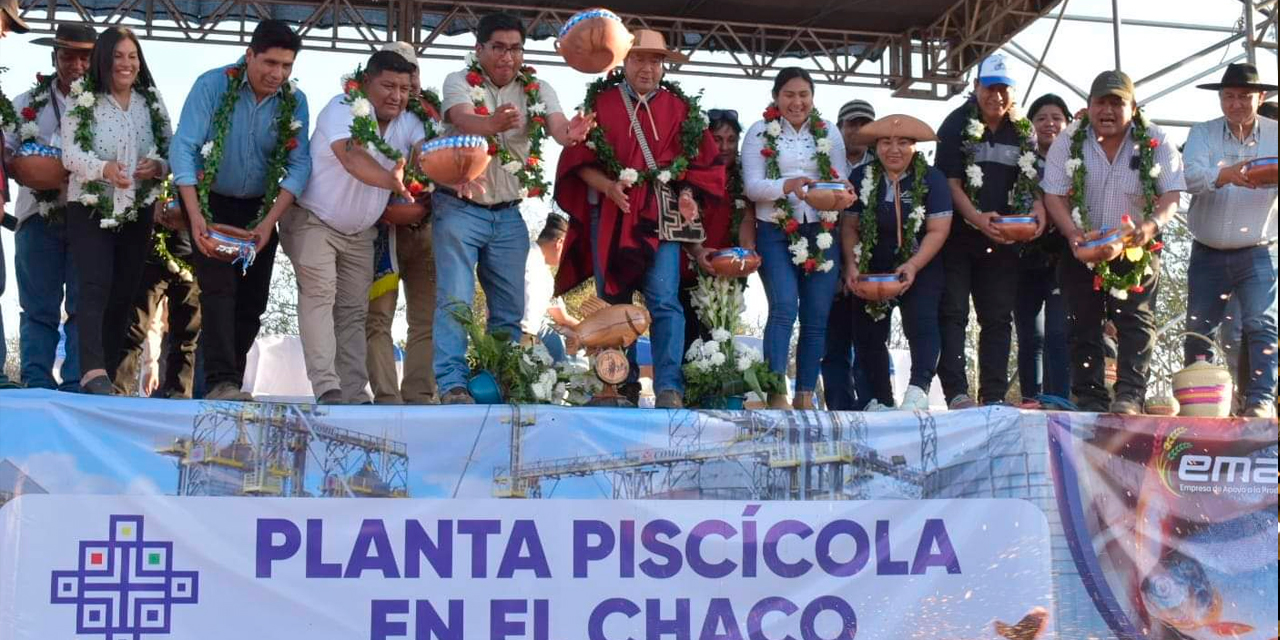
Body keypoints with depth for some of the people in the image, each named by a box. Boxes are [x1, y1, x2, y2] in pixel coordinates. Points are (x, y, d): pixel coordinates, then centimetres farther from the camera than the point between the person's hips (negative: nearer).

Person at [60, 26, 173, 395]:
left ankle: (109, 372, 14)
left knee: (124, 293, 7)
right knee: (95, 287, -17)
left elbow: (171, 152, 9)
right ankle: (93, 372, -28)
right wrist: (104, 168, -29)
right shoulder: (81, 100, -2)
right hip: (90, 209, -4)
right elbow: (70, 154, -11)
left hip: (137, 212, 4)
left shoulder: (152, 102, 8)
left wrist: (158, 166, -14)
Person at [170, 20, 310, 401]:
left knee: (253, 300, 3)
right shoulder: (213, 85, -16)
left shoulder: (295, 102, -6)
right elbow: (183, 148, -19)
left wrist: (269, 222, -20)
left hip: (258, 209, 4)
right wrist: (195, 216, -27)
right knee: (219, 289, -17)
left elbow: (299, 164, -9)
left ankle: (230, 381, 14)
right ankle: (220, 382, -22)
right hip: (210, 202, -4)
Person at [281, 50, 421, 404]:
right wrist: (393, 182, -56)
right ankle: (326, 388, -27)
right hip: (313, 220, -7)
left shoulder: (409, 123, -1)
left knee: (354, 310, 6)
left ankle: (354, 394, 8)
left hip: (360, 232, 7)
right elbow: (352, 157, -38)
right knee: (319, 294, -21)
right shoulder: (344, 109, -20)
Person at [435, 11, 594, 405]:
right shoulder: (460, 83, -7)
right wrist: (494, 124, -51)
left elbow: (557, 126, -15)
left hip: (509, 214, 4)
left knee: (510, 309, 8)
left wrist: (571, 133, -41)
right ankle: (453, 385, -9)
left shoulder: (537, 90, 3)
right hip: (460, 209, -4)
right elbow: (463, 121, -28)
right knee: (454, 302, -11)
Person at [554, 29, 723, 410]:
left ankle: (669, 389, -14)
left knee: (664, 301, -12)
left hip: (661, 218, -1)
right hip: (610, 216, 1)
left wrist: (689, 203, -4)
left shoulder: (681, 109, 10)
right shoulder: (600, 102, 6)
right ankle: (623, 385, 17)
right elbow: (578, 160, 2)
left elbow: (704, 165, 10)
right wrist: (609, 187, -13)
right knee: (613, 303, 6)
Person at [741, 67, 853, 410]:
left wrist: (844, 196, -16)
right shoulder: (760, 132, 4)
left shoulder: (829, 133, 12)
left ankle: (805, 396, 11)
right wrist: (787, 185, -24)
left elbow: (843, 180, 8)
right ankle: (776, 394, -18)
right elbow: (752, 186, -5)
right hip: (775, 232, -3)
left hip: (822, 233, 3)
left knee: (816, 318, 3)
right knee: (784, 307, -18)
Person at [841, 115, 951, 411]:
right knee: (868, 333, 2)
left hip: (920, 267, -3)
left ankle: (918, 391, -31)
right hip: (872, 268, 3)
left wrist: (913, 266, -23)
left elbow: (938, 230, -11)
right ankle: (881, 400, 11)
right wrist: (851, 264, -12)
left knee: (921, 320, -22)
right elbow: (849, 225, 3)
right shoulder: (861, 178, 2)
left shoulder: (931, 179, -5)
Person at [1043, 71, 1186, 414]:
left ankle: (1129, 396, -11)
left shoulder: (1155, 142, -6)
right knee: (1084, 326, 1)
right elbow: (1054, 195, -8)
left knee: (1135, 321, -9)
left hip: (1136, 249, -1)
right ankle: (1090, 399, 5)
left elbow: (1171, 194, -9)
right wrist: (1073, 233, -25)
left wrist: (1153, 224, -30)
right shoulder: (1068, 141, -5)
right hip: (1081, 248, 1)